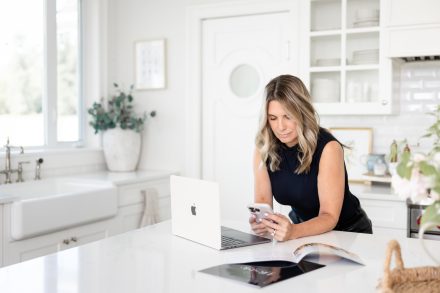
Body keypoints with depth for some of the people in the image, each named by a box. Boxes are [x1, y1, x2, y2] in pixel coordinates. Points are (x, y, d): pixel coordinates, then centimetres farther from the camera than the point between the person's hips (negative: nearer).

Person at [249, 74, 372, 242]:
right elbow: (263, 200, -9)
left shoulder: (328, 147, -23)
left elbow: (329, 217, -25)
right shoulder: (263, 148, -10)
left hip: (348, 233, -4)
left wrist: (293, 232, -43)